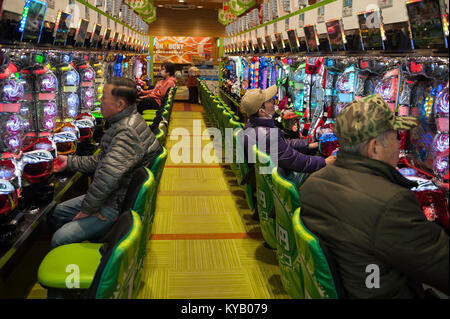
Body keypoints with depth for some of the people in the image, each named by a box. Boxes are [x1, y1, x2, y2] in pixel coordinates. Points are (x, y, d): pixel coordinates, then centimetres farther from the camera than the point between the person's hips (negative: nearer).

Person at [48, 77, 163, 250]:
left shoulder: (128, 133, -27)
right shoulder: (122, 123, 10)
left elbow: (108, 175, -35)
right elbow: (102, 160, 21)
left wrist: (88, 208, -22)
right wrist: (70, 162, 19)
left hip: (117, 206, -11)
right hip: (111, 196, 11)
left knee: (60, 240, -20)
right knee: (55, 214, 17)